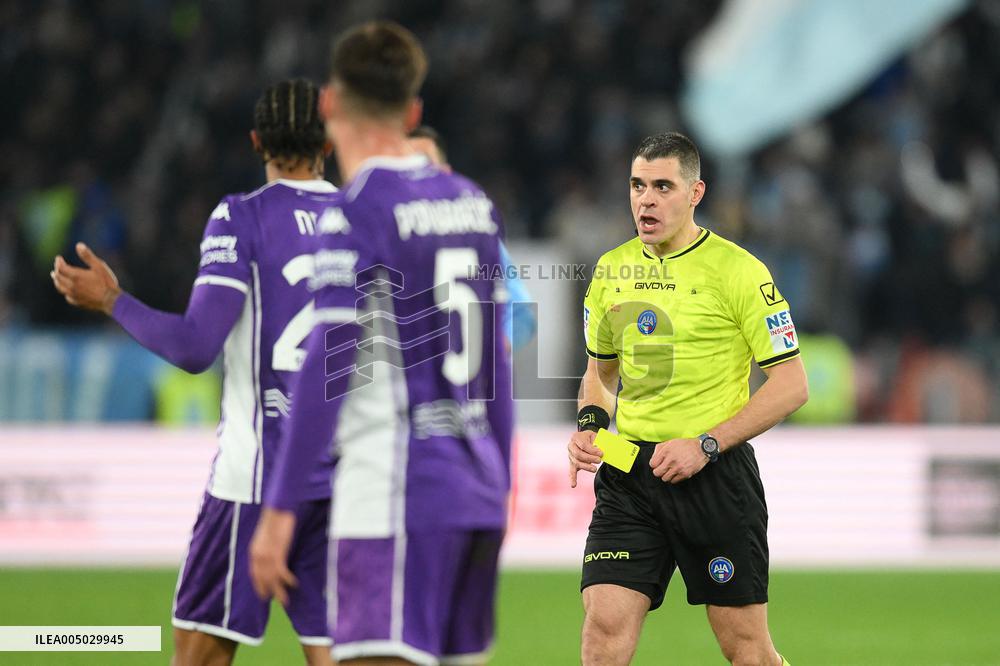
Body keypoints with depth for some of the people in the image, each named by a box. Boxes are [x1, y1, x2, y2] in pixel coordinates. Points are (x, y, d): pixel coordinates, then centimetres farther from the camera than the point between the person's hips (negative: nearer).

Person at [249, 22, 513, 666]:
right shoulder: (472, 202, 13)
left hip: (394, 495, -8)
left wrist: (280, 506, -13)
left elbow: (328, 366, -14)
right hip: (475, 492, 8)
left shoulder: (358, 211, -9)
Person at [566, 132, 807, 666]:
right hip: (627, 475, 4)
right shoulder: (611, 270, 10)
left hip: (715, 476, -4)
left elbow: (791, 385, -7)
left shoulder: (738, 270, -7)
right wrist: (589, 424, 3)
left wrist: (706, 445, -15)